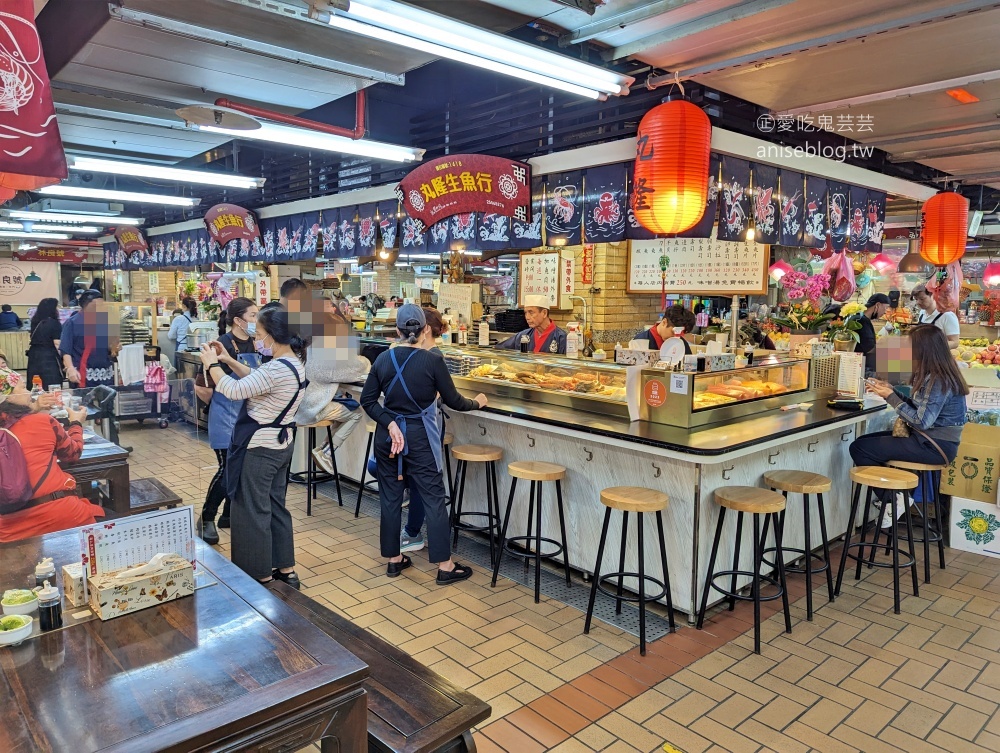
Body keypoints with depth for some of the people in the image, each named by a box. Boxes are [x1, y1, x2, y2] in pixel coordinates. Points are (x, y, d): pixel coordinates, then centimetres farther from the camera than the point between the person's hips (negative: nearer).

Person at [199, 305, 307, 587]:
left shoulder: (277, 369, -26)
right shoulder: (295, 363, 5)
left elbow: (234, 391, -21)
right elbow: (255, 381, 17)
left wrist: (212, 365, -6)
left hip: (259, 448, -10)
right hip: (280, 444, 10)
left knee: (252, 512, 4)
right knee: (275, 507, 18)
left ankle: (262, 578, 16)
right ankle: (286, 570, 27)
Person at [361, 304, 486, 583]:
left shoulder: (383, 359, -1)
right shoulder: (432, 361, -13)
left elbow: (368, 400, -4)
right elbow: (453, 401, -5)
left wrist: (390, 424, -7)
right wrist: (477, 402, 12)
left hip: (388, 435, 4)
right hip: (420, 437, -4)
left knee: (390, 497, 14)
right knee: (434, 499, 4)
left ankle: (393, 559, 25)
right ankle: (445, 565, 11)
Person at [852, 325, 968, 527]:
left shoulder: (939, 380, -21)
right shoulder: (931, 375, 7)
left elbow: (922, 421, -23)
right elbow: (919, 407, 14)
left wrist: (890, 397, -17)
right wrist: (891, 390, 5)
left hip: (935, 447, -10)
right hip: (928, 438, 10)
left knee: (859, 449, -13)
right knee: (865, 441, 14)